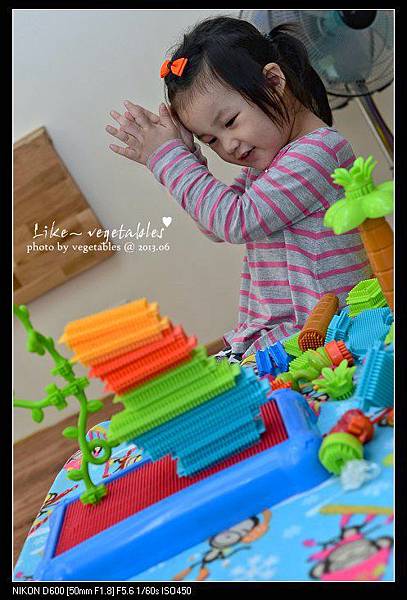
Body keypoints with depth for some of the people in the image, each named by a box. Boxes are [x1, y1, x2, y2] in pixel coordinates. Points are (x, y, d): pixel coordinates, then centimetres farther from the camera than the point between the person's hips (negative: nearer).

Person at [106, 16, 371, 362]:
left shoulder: (319, 150, -15)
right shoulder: (265, 161, 14)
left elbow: (237, 222, -18)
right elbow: (217, 228, 19)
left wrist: (171, 159, -8)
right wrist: (186, 154, 7)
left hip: (318, 333, -9)